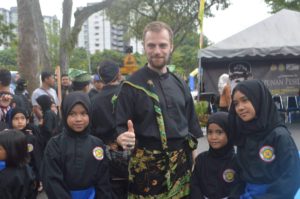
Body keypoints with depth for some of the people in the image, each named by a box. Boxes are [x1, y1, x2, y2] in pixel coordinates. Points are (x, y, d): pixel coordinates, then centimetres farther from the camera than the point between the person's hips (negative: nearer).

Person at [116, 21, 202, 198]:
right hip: (146, 164, -4)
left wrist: (193, 158, 11)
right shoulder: (132, 85, -6)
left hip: (180, 163, 4)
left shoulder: (180, 85, 8)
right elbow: (120, 127, -8)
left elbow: (191, 124, 14)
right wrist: (123, 138, -29)